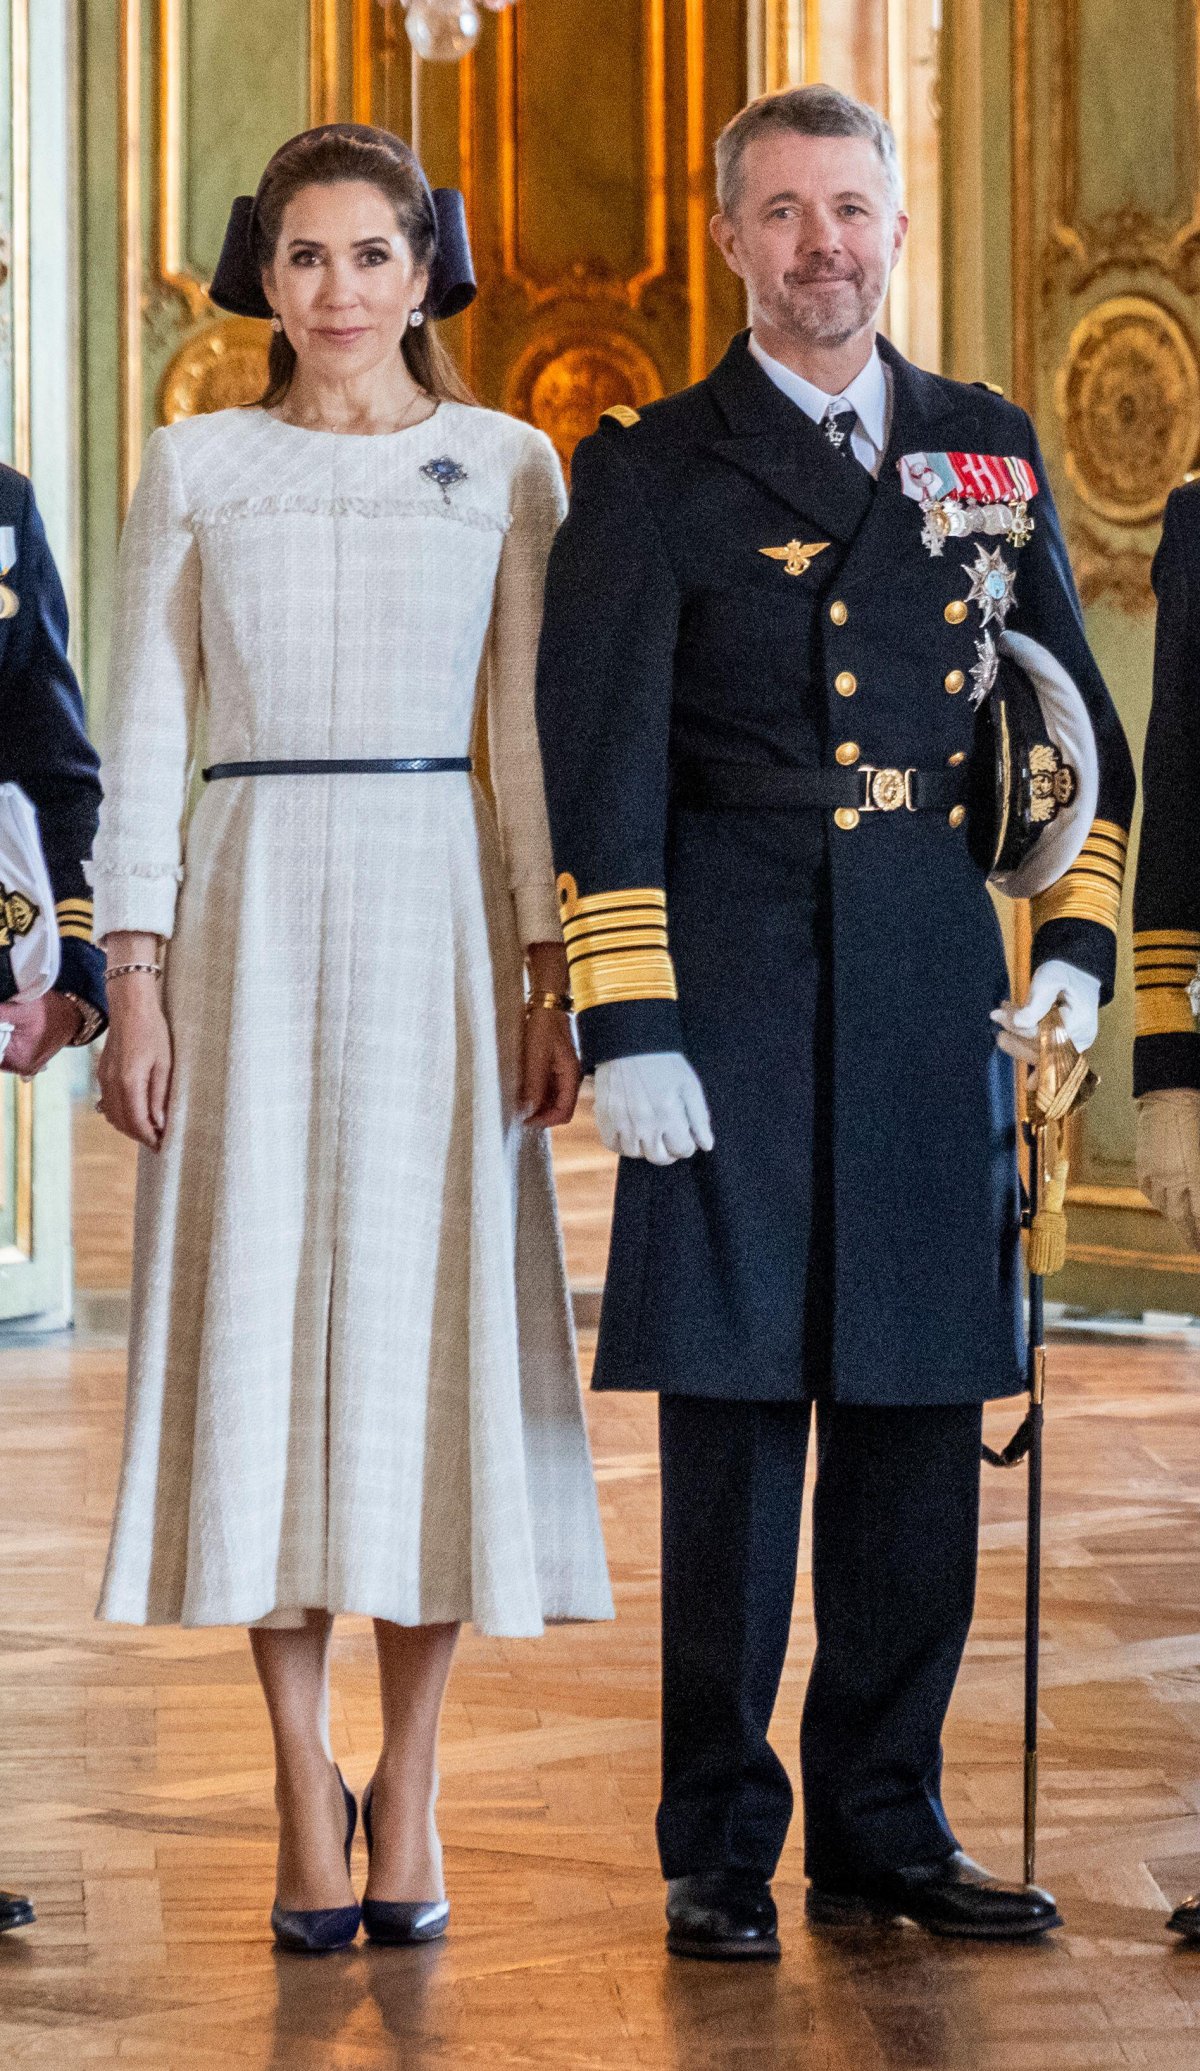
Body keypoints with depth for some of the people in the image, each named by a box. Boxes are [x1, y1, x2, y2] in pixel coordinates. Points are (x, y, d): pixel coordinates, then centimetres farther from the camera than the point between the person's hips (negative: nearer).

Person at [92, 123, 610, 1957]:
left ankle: (409, 1790, 9)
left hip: (439, 922, 0)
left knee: (429, 1324, -1)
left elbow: (535, 733, 5)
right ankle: (306, 1795, 6)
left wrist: (551, 971, -3)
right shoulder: (194, 469, 8)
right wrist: (137, 971, -3)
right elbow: (146, 732, 6)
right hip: (254, 914, 0)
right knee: (263, 1327, -2)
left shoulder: (508, 468, 7)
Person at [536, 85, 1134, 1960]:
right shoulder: (650, 472, 4)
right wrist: (627, 1024, -8)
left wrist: (1079, 940, 8)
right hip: (736, 997, -3)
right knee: (734, 1418, -1)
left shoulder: (989, 453, 14)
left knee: (921, 1418, 5)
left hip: (938, 1001, 3)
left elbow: (1081, 725, 19)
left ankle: (883, 1828, 16)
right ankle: (722, 1851, 8)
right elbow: (601, 769, -1)